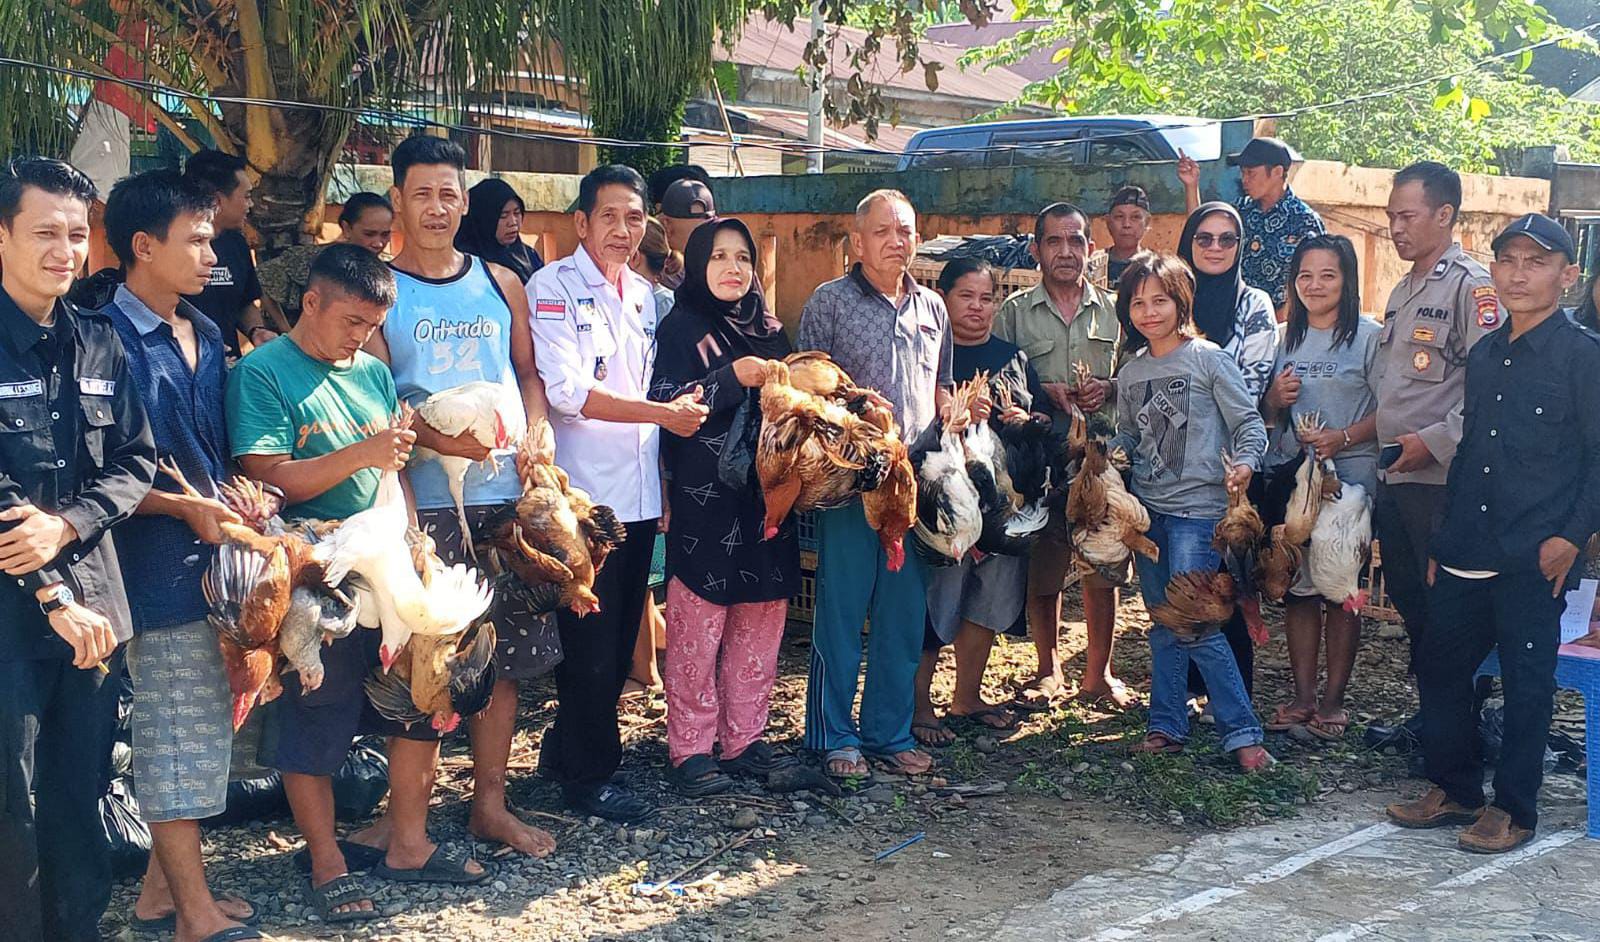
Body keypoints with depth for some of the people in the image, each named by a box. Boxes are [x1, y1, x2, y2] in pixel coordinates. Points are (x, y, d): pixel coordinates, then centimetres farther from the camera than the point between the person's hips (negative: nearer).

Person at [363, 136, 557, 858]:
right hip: (423, 500, -4)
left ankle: (490, 803, 21)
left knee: (507, 650, 8)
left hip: (506, 495, 4)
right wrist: (433, 435, -21)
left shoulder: (501, 283, 14)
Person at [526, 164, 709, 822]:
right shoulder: (554, 287, -6)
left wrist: (667, 484, 14)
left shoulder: (646, 296, 15)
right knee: (591, 641, 0)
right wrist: (664, 413, -16)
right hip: (584, 493, -6)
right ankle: (589, 775, 13)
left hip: (639, 494, 7)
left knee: (620, 639, 12)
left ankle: (567, 748, 28)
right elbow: (566, 390, -17)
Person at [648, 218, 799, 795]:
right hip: (705, 501, -6)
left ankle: (744, 740, 18)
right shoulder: (682, 328, 0)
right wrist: (734, 378, -17)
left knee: (761, 620, 7)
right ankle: (690, 749, 6)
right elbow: (666, 405, -11)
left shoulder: (769, 330, 17)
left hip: (765, 495, 6)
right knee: (699, 625, -3)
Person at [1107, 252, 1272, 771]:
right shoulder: (1130, 372, 12)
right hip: (1147, 509, 6)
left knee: (1192, 622, -12)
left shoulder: (1208, 359, -4)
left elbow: (1249, 422, -4)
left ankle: (1242, 732, -3)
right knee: (1163, 625, 11)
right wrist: (1100, 453, -2)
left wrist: (1243, 463, -22)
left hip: (1196, 508, -6)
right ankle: (1167, 726, 20)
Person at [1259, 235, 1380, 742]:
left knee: (1341, 589, 1)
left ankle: (1333, 700, 10)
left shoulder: (1368, 336, -3)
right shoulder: (1286, 338, 13)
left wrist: (1343, 438, -22)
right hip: (1290, 475, 5)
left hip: (1349, 476, -5)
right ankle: (1302, 696, 15)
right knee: (1297, 586, 7)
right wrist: (1276, 399, -3)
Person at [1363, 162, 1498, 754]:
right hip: (1394, 476, 9)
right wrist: (1386, 446, 16)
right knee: (1407, 599, 14)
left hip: (1442, 479, -9)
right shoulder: (1402, 292, 18)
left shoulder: (1471, 287, -11)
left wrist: (1434, 442, -19)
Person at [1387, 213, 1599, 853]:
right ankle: (1454, 790, 27)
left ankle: (1514, 810, 16)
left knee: (1526, 683, 3)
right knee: (1439, 668, 11)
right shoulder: (1483, 356, 13)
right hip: (1468, 554, 6)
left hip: (1534, 560, -6)